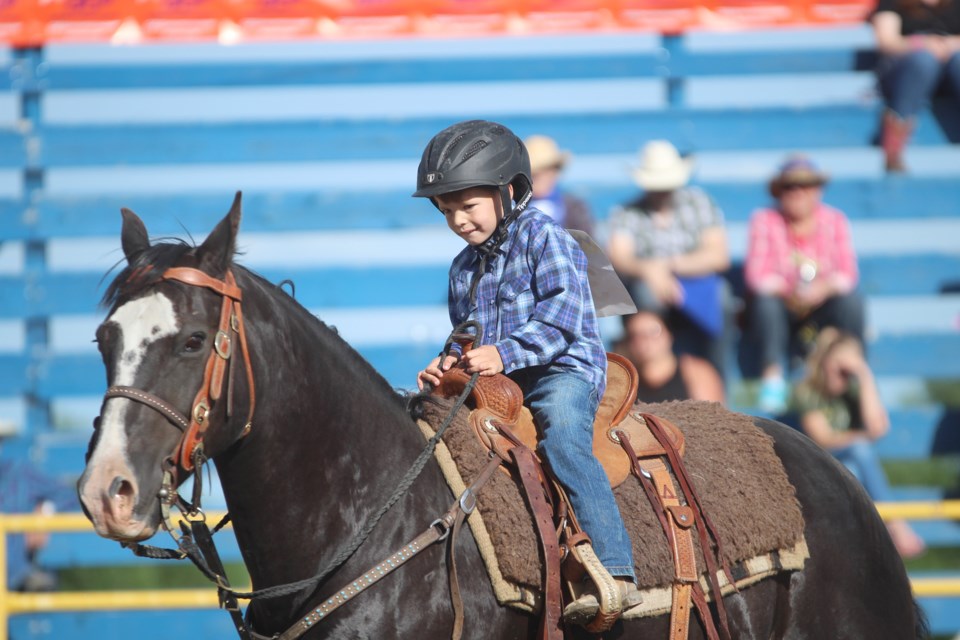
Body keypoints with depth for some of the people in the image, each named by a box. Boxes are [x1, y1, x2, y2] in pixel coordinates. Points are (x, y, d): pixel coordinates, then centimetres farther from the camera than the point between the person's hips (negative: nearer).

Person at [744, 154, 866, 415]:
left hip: (822, 308, 1)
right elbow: (756, 274, -14)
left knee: (852, 302, -30)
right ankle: (773, 374, -30)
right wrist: (787, 290, -31)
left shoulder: (835, 221, 0)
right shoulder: (765, 221, -6)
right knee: (764, 301, -35)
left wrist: (825, 288, -30)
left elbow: (848, 273, -7)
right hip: (781, 310, -1)